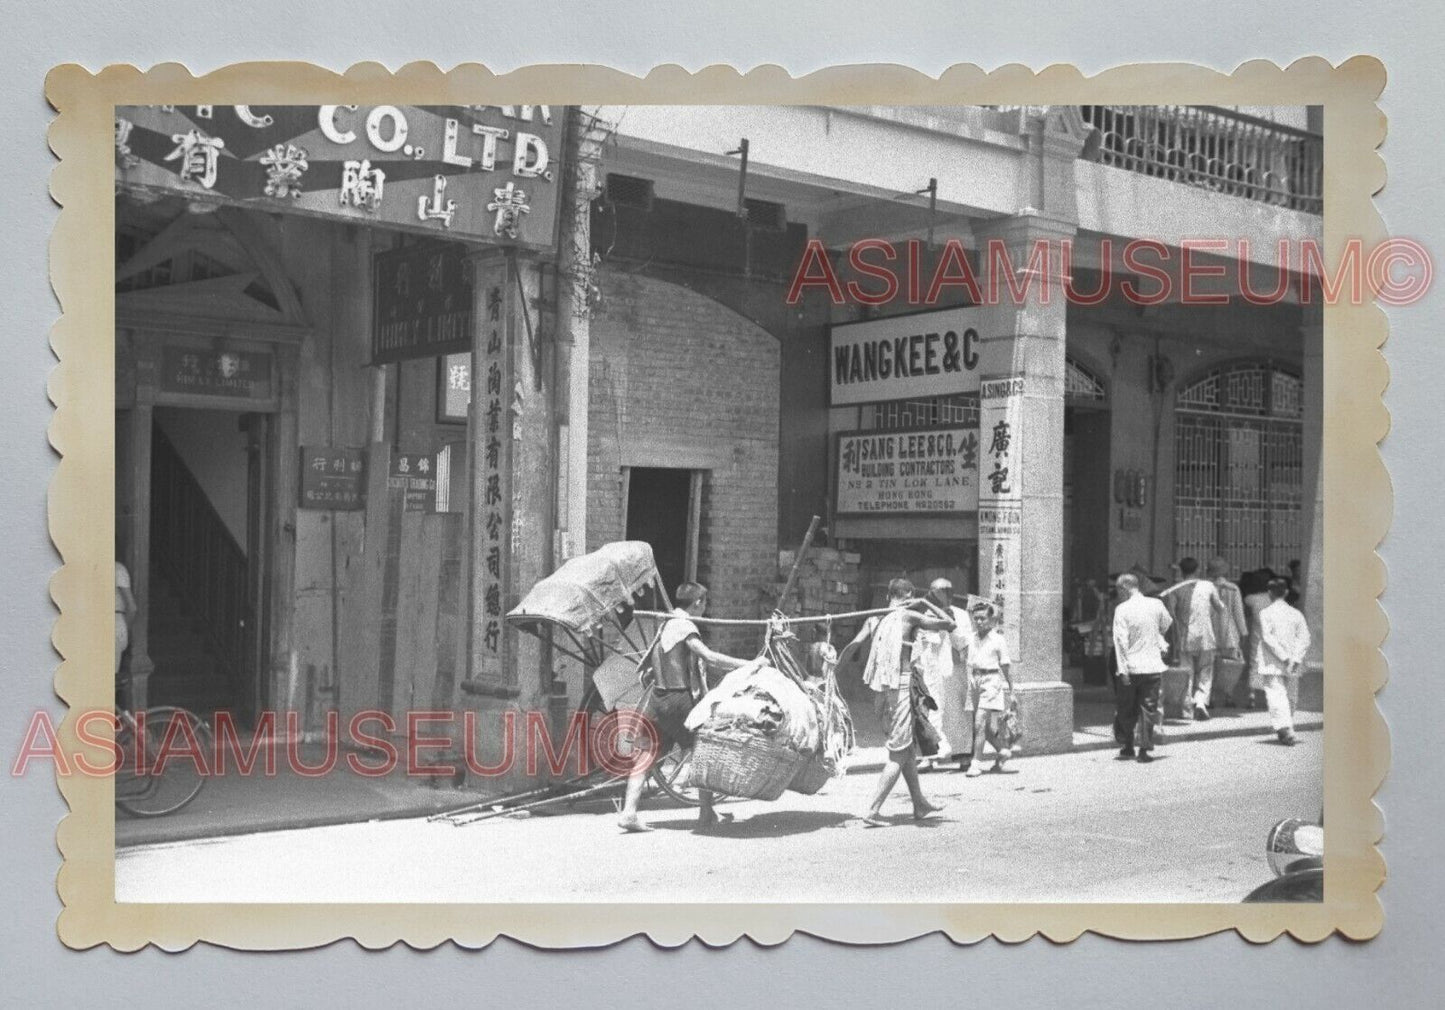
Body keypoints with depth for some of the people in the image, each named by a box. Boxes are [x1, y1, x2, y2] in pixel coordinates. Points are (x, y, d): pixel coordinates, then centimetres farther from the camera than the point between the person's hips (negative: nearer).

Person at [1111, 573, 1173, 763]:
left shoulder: (1122, 609, -11)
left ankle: (1126, 747, 19)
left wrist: (1122, 669, -12)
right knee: (1148, 708, 6)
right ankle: (1144, 749, 3)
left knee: (1125, 710, 12)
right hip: (1152, 666, 2)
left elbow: (1121, 640, -14)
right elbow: (1166, 625, 18)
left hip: (1130, 668, -2)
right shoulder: (1156, 605, -1)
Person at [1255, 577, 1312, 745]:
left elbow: (1267, 637, -14)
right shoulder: (1296, 614, 7)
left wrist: (1284, 656, -14)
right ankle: (1287, 729, 21)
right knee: (1290, 698, 16)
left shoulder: (1265, 613, -4)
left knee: (1276, 696, -10)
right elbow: (1305, 639, -1)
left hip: (1271, 665, -4)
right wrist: (1295, 659, -7)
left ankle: (1285, 729, -25)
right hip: (1291, 667, 4)